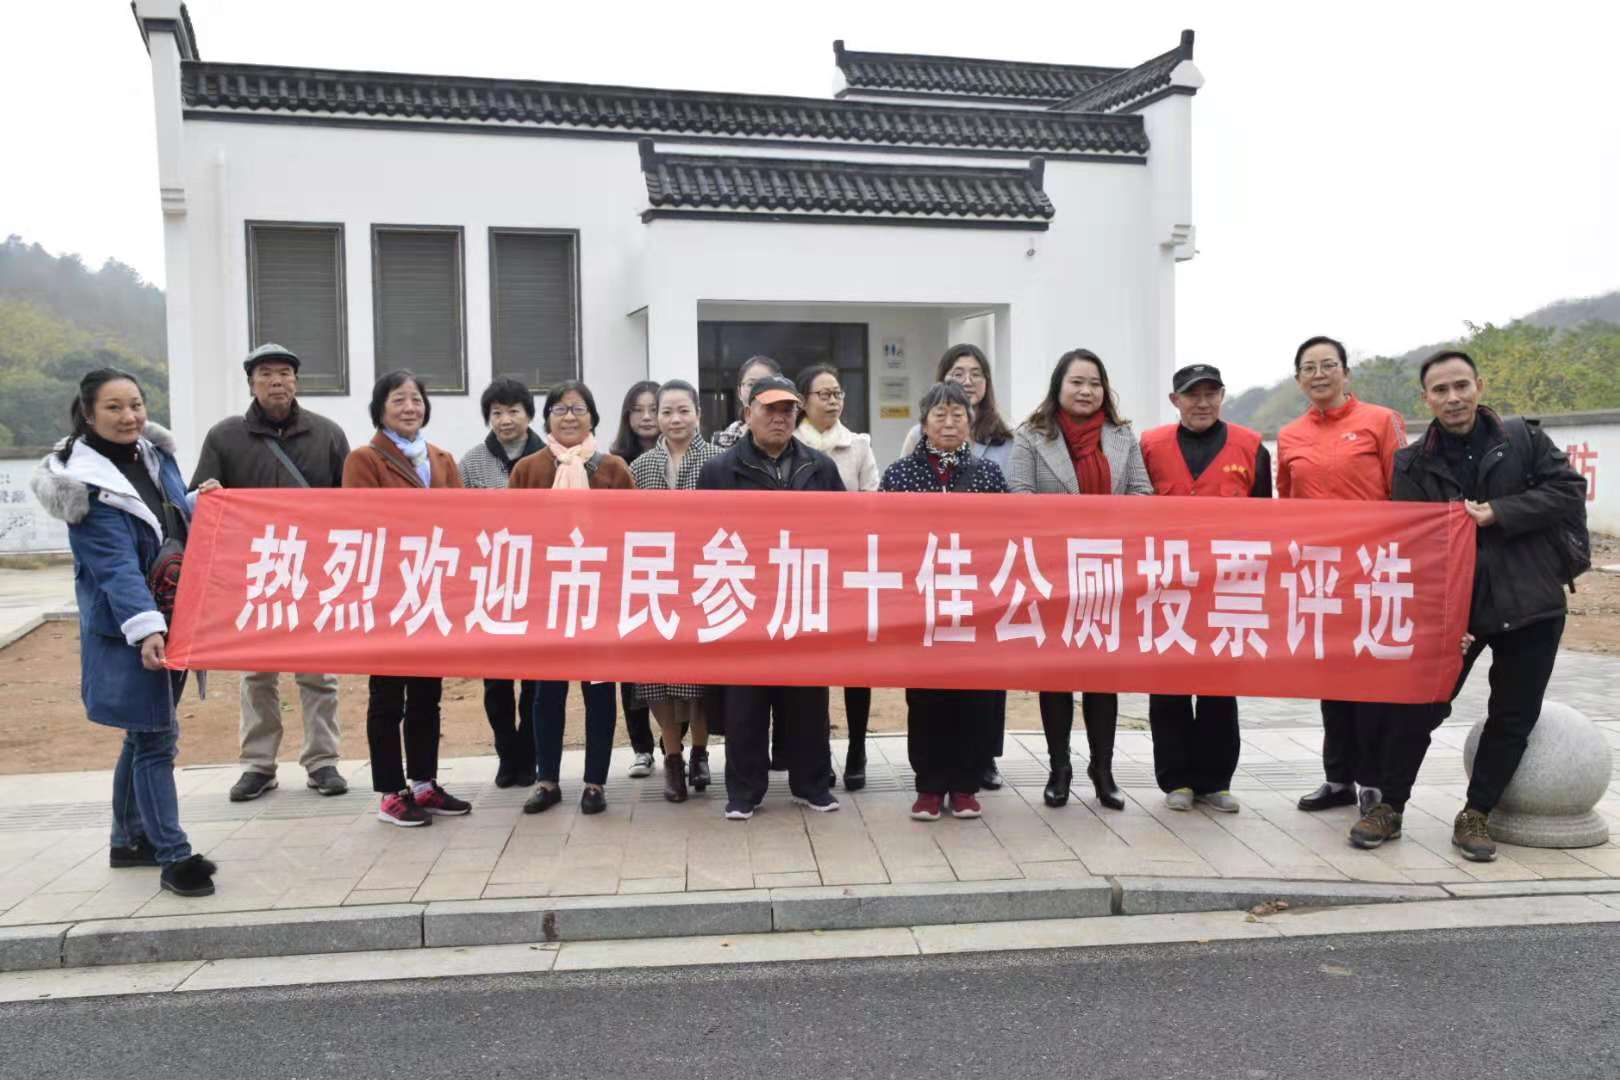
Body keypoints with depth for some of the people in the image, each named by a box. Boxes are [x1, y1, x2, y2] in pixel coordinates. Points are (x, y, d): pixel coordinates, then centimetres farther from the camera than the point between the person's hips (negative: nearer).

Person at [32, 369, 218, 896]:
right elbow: (115, 565, -24)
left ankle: (130, 841, 30)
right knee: (155, 738, -5)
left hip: (174, 619, 8)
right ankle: (174, 856, 3)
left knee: (145, 734, 17)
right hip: (127, 631, -8)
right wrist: (145, 628, -34)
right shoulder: (88, 484, -15)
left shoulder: (155, 455, 7)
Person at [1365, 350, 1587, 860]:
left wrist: (1495, 512, -17)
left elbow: (1569, 490, -6)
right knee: (1419, 708, -1)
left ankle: (1475, 815, 21)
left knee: (1513, 717, 6)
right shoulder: (1413, 464, 0)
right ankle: (1389, 807, 15)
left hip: (1530, 605, 1)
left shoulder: (1524, 438, 2)